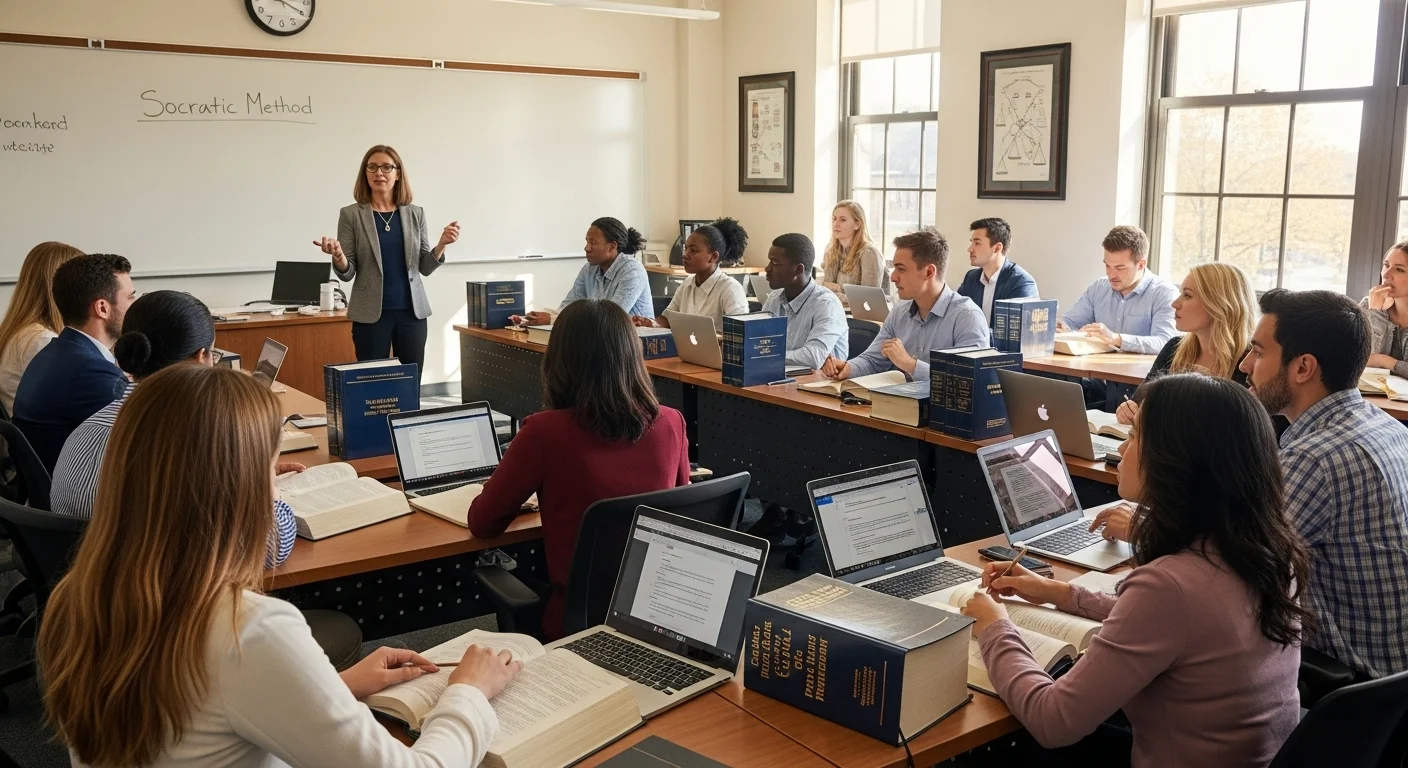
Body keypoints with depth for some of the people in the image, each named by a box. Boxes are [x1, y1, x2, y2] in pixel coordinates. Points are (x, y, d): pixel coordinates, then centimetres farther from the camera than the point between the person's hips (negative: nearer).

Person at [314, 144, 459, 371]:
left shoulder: (415, 214, 6)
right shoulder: (351, 214, -1)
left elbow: (424, 268, 7)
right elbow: (347, 274, -1)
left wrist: (441, 244, -10)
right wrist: (338, 256, -22)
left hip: (412, 311, 2)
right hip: (371, 313, -2)